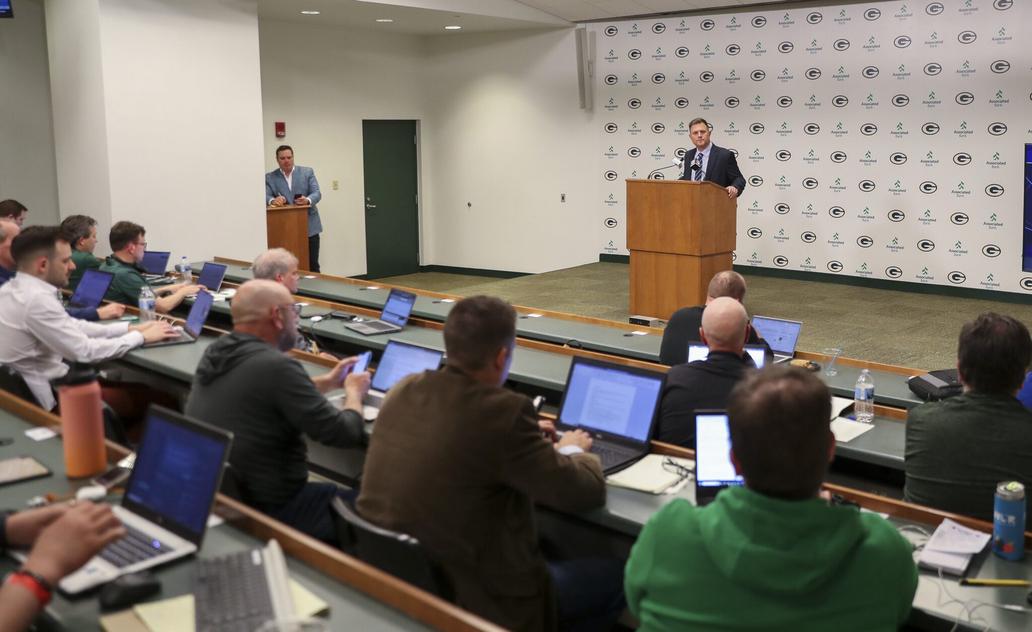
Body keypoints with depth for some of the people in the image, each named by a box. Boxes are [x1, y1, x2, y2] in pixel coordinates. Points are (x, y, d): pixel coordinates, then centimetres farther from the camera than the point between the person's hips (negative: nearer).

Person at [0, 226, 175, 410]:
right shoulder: (37, 299, -25)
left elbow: (71, 326, 8)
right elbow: (85, 352, -23)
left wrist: (129, 328, 2)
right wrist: (141, 336, -12)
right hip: (47, 398, -9)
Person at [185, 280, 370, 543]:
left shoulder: (216, 351, 1)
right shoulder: (277, 366, -24)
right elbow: (346, 433, -17)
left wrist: (328, 382, 24)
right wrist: (354, 391, 3)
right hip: (267, 510, -9)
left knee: (334, 491, 24)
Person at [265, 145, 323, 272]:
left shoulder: (307, 172, 5)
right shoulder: (270, 177, 7)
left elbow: (317, 193, -3)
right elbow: (266, 197, -2)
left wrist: (307, 200, -26)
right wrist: (273, 200, -27)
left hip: (309, 227, 0)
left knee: (312, 266, 3)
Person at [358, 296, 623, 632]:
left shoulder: (406, 389, -4)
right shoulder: (503, 410, -24)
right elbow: (589, 492, -13)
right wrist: (571, 450, 8)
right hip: (471, 599, -7)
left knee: (547, 544, 29)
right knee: (612, 577, 15)